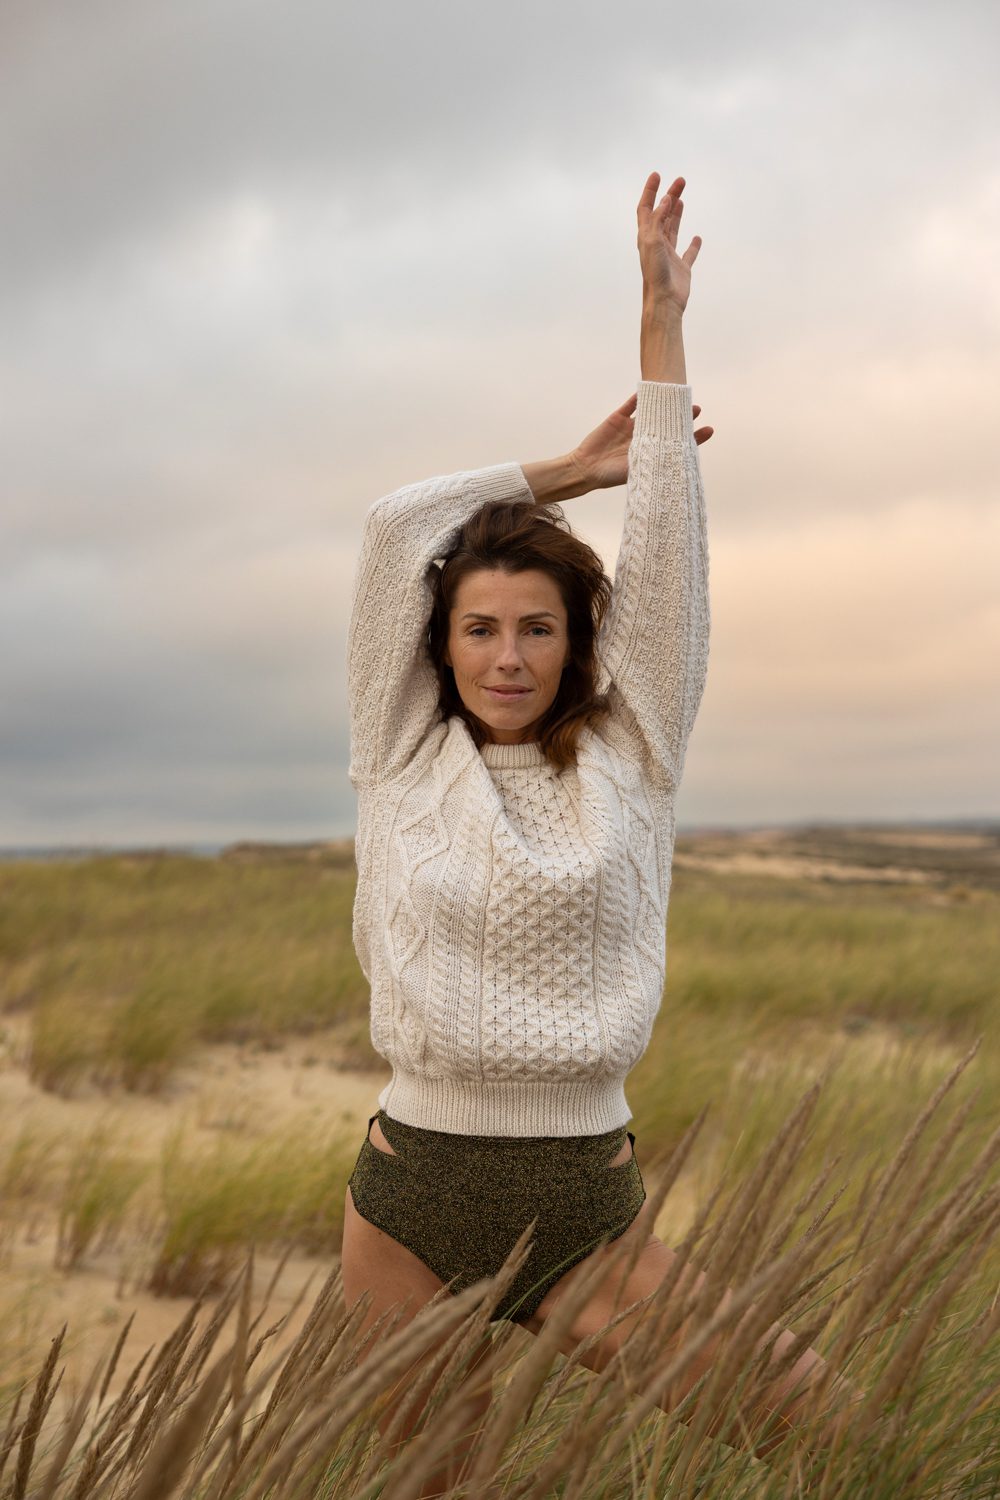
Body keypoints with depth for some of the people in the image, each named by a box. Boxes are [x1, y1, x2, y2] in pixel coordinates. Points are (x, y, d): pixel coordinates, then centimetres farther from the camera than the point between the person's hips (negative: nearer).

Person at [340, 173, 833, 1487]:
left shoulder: (627, 762, 1)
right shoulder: (405, 763, 3)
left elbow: (666, 549, -3)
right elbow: (394, 530, 0)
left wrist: (661, 314, 0)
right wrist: (571, 470, 9)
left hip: (590, 1204, 0)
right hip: (410, 1193, 1)